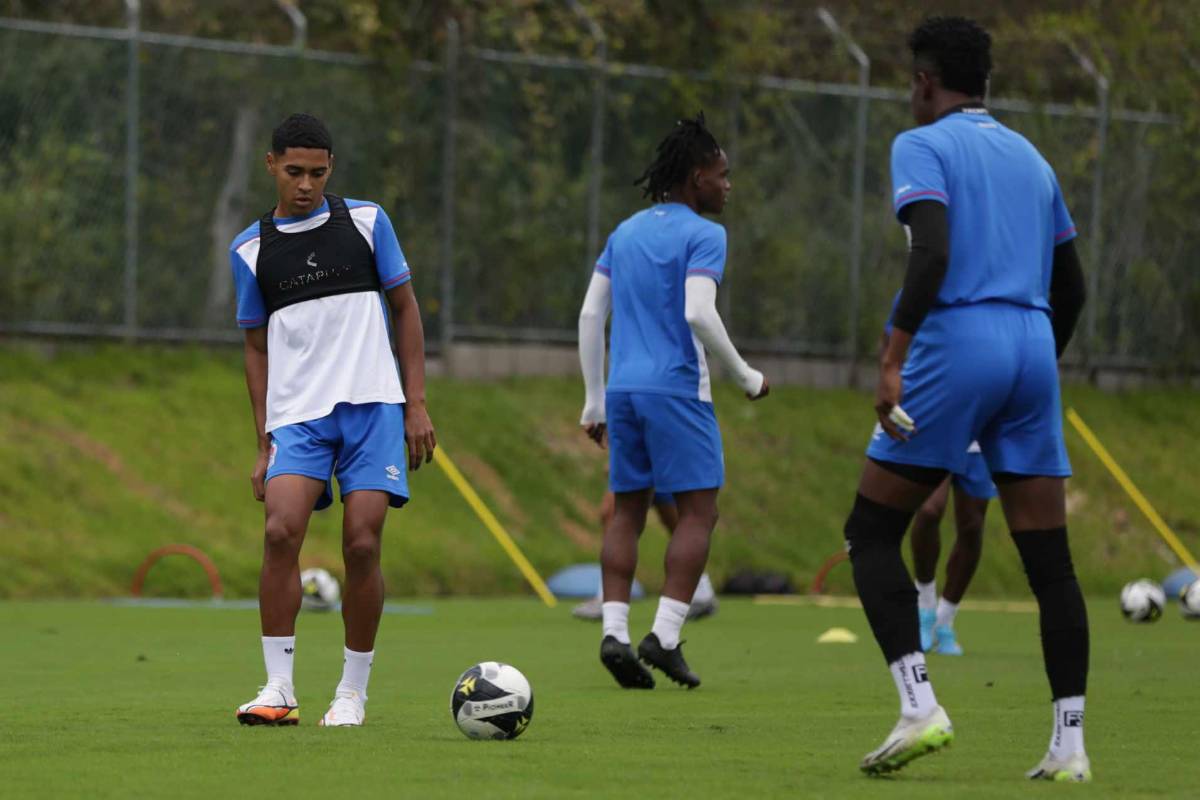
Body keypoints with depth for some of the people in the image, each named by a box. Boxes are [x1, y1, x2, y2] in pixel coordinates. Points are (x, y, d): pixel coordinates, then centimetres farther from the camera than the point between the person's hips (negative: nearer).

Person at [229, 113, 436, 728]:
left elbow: (405, 307, 11)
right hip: (296, 416, 1)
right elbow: (257, 347, 15)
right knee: (281, 532, -19)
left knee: (362, 544, -8)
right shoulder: (251, 250, 9)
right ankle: (278, 688, -13)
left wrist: (417, 404, 5)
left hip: (372, 405, -1)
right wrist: (264, 443, 9)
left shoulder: (366, 221, 6)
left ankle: (353, 692, 5)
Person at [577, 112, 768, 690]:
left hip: (622, 389, 7)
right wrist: (746, 377, -6)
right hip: (676, 389, -7)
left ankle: (614, 631, -2)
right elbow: (699, 314, -18)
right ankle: (664, 636, -11)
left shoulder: (625, 232, 15)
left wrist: (594, 400, 17)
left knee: (627, 511, 9)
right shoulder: (703, 235, -6)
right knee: (698, 511, -1)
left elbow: (590, 315, 13)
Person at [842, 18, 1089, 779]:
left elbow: (932, 252, -16)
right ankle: (1070, 743, -1)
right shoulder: (1030, 158, 21)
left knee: (871, 530, 3)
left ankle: (919, 706, -12)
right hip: (1033, 349, 6)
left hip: (956, 343, -6)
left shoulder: (922, 146, 1)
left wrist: (893, 359, -18)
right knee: (1049, 558, 4)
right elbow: (1071, 284, 24)